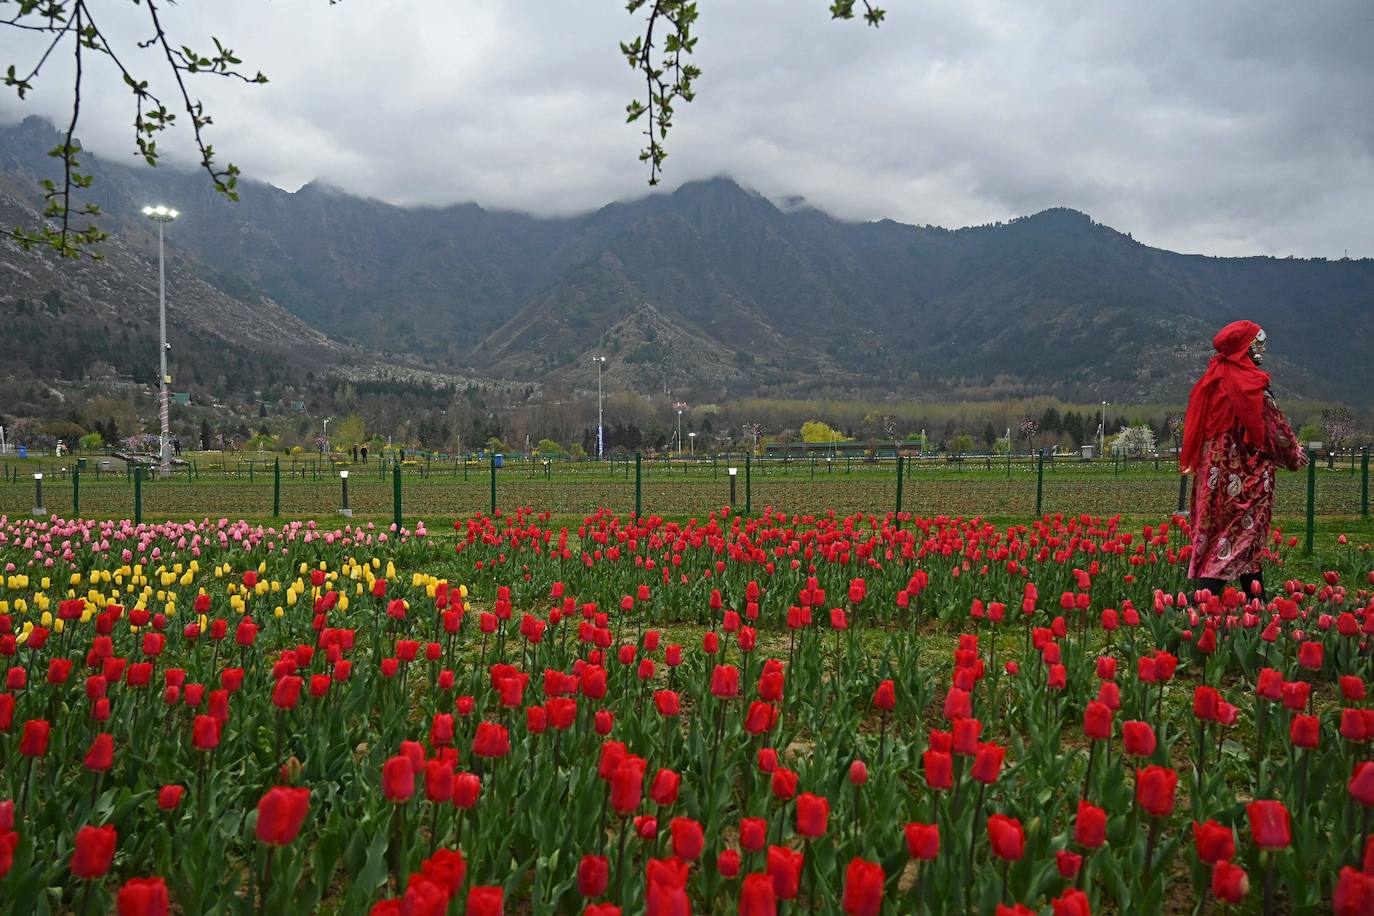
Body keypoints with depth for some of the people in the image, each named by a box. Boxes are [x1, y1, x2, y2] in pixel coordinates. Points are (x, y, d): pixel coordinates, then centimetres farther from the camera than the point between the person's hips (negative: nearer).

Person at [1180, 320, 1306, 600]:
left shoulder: (1211, 379, 8)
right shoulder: (1250, 382, -14)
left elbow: (1196, 426, 13)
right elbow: (1273, 424, -9)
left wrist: (1192, 462, 21)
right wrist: (1295, 455, 4)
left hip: (1213, 469, 7)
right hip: (1247, 469, -7)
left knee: (1216, 526, 10)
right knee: (1246, 528, -2)